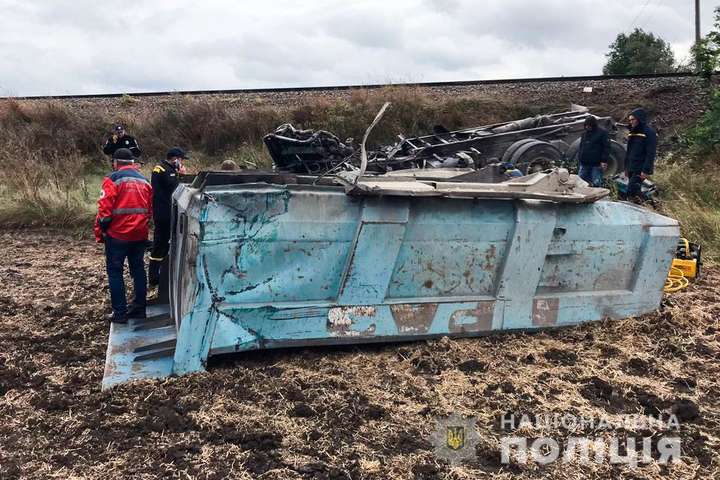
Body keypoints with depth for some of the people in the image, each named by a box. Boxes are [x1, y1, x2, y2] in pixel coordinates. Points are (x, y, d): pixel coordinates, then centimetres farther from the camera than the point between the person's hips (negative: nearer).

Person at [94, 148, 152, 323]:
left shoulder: (113, 179, -8)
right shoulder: (144, 180, 11)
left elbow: (104, 209, -13)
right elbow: (149, 208, 13)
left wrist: (100, 232, -2)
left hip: (118, 234, -5)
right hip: (140, 234, 5)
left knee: (115, 271, 4)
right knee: (138, 269, 15)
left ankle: (120, 313, 4)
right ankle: (139, 308, 19)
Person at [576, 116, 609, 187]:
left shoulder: (602, 132, -3)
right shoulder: (584, 133, 15)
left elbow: (606, 147, -6)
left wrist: (604, 161, -13)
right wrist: (579, 159, 16)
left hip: (596, 164, -6)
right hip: (584, 164, 6)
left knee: (596, 184, -4)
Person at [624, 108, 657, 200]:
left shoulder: (649, 132, -10)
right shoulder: (632, 132, 15)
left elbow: (650, 154, -16)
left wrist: (645, 170, -22)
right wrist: (626, 167, 18)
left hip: (641, 170, -8)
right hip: (631, 168, 8)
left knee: (631, 191, -20)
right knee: (635, 191, 10)